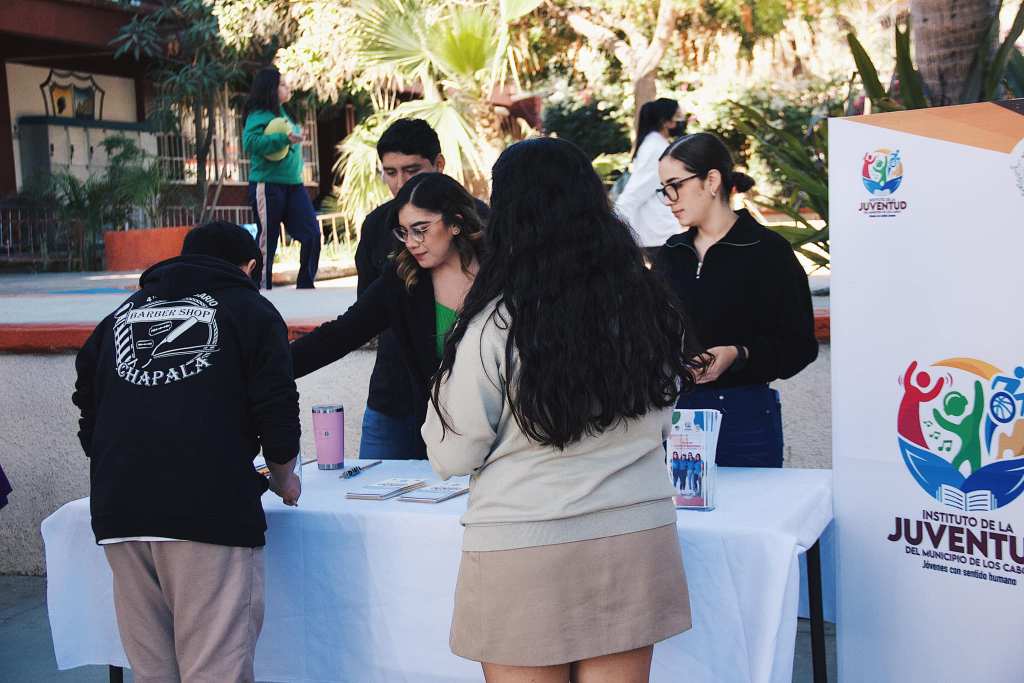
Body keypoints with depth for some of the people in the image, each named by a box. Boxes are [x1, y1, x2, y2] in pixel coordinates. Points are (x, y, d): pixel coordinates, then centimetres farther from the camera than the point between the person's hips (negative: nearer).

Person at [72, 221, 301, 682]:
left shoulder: (123, 313, 24)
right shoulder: (250, 310, 10)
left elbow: (88, 413, 26)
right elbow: (277, 413, 1)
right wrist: (283, 481, 19)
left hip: (116, 509, 5)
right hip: (211, 506, -5)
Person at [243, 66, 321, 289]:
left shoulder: (282, 114, 15)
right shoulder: (259, 115, -9)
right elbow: (250, 142, -26)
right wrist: (284, 138, -30)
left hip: (293, 185, 7)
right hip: (267, 186, -7)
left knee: (312, 233, -1)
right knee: (267, 240, 1)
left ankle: (305, 286, 7)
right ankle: (263, 289, 11)